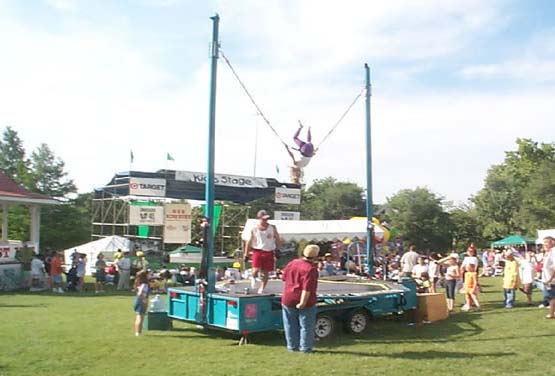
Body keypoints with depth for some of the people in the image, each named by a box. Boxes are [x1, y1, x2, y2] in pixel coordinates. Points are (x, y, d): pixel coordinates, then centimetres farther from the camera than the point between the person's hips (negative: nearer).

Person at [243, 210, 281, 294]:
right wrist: (246, 255, 3)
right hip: (258, 252, -2)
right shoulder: (254, 230, 0)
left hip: (269, 252, 2)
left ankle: (262, 289, 21)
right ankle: (253, 278, 18)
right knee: (256, 270, -17)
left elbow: (277, 239, 13)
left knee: (266, 272, 5)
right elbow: (249, 242, 4)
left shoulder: (272, 228, 4)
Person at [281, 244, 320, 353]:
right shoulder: (311, 269, -20)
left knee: (291, 325, 16)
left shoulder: (292, 263, 1)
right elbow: (307, 288, -24)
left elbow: (284, 278, 13)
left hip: (288, 299, 6)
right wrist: (303, 303, -23)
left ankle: (292, 346, 23)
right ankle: (305, 348, 13)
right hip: (305, 301, -5)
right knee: (306, 326, 8)